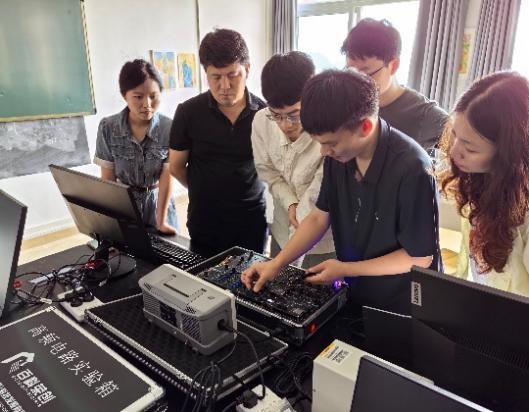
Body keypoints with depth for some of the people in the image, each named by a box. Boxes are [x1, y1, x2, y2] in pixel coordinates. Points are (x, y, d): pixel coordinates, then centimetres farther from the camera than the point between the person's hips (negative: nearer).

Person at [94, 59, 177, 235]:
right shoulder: (108, 128, -11)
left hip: (157, 202, 0)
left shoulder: (169, 128, -15)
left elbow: (167, 177, -14)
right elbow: (107, 178, -7)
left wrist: (161, 221, -18)